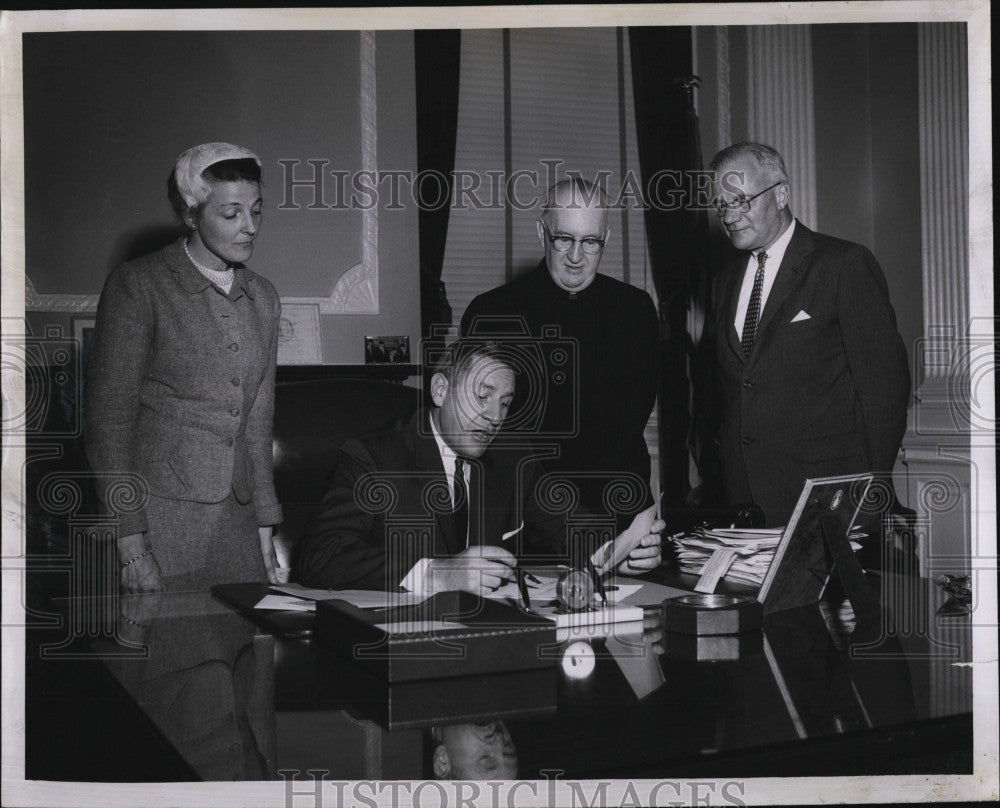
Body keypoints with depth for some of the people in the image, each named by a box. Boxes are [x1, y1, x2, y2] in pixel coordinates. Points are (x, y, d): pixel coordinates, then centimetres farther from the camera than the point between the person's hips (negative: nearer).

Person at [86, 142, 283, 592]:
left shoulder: (262, 298, 13)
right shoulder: (136, 287, -5)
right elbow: (108, 421, -7)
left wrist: (265, 532, 12)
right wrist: (132, 548, -13)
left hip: (236, 526, 5)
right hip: (158, 523, -5)